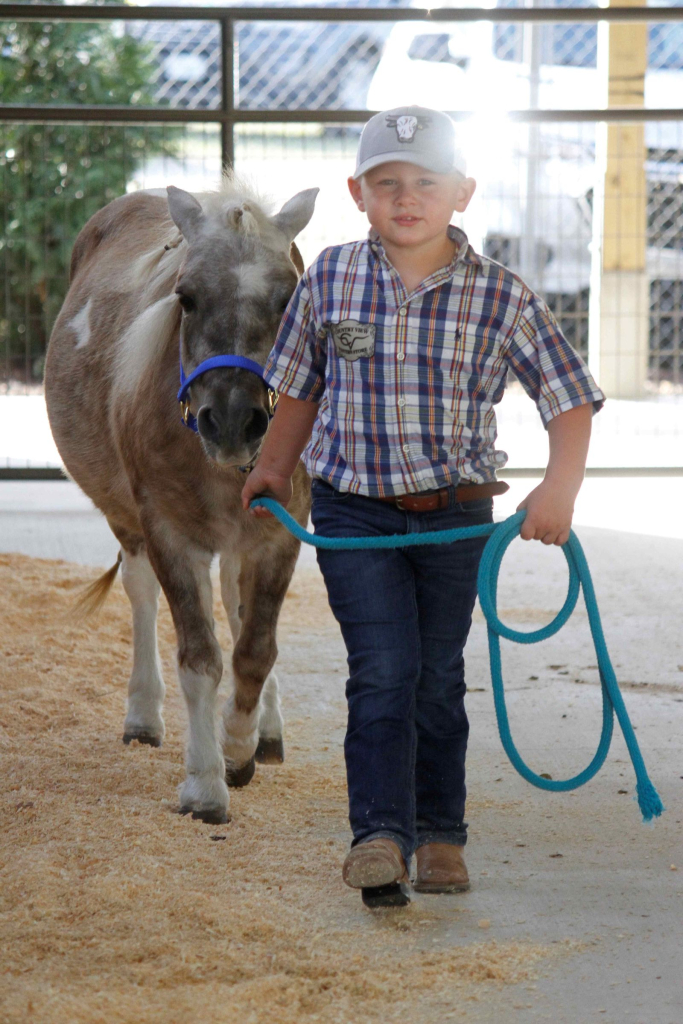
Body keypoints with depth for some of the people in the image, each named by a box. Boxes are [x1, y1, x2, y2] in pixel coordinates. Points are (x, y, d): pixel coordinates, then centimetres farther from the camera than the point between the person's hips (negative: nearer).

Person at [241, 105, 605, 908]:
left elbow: (571, 398, -5)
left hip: (455, 514, 0)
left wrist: (559, 488, -18)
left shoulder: (501, 297, -8)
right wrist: (272, 471, 21)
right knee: (382, 674, -10)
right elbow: (299, 387, 13)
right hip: (352, 512, 0)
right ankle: (381, 837, -12)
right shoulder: (328, 282, -3)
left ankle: (441, 834, 24)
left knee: (438, 678, 10)